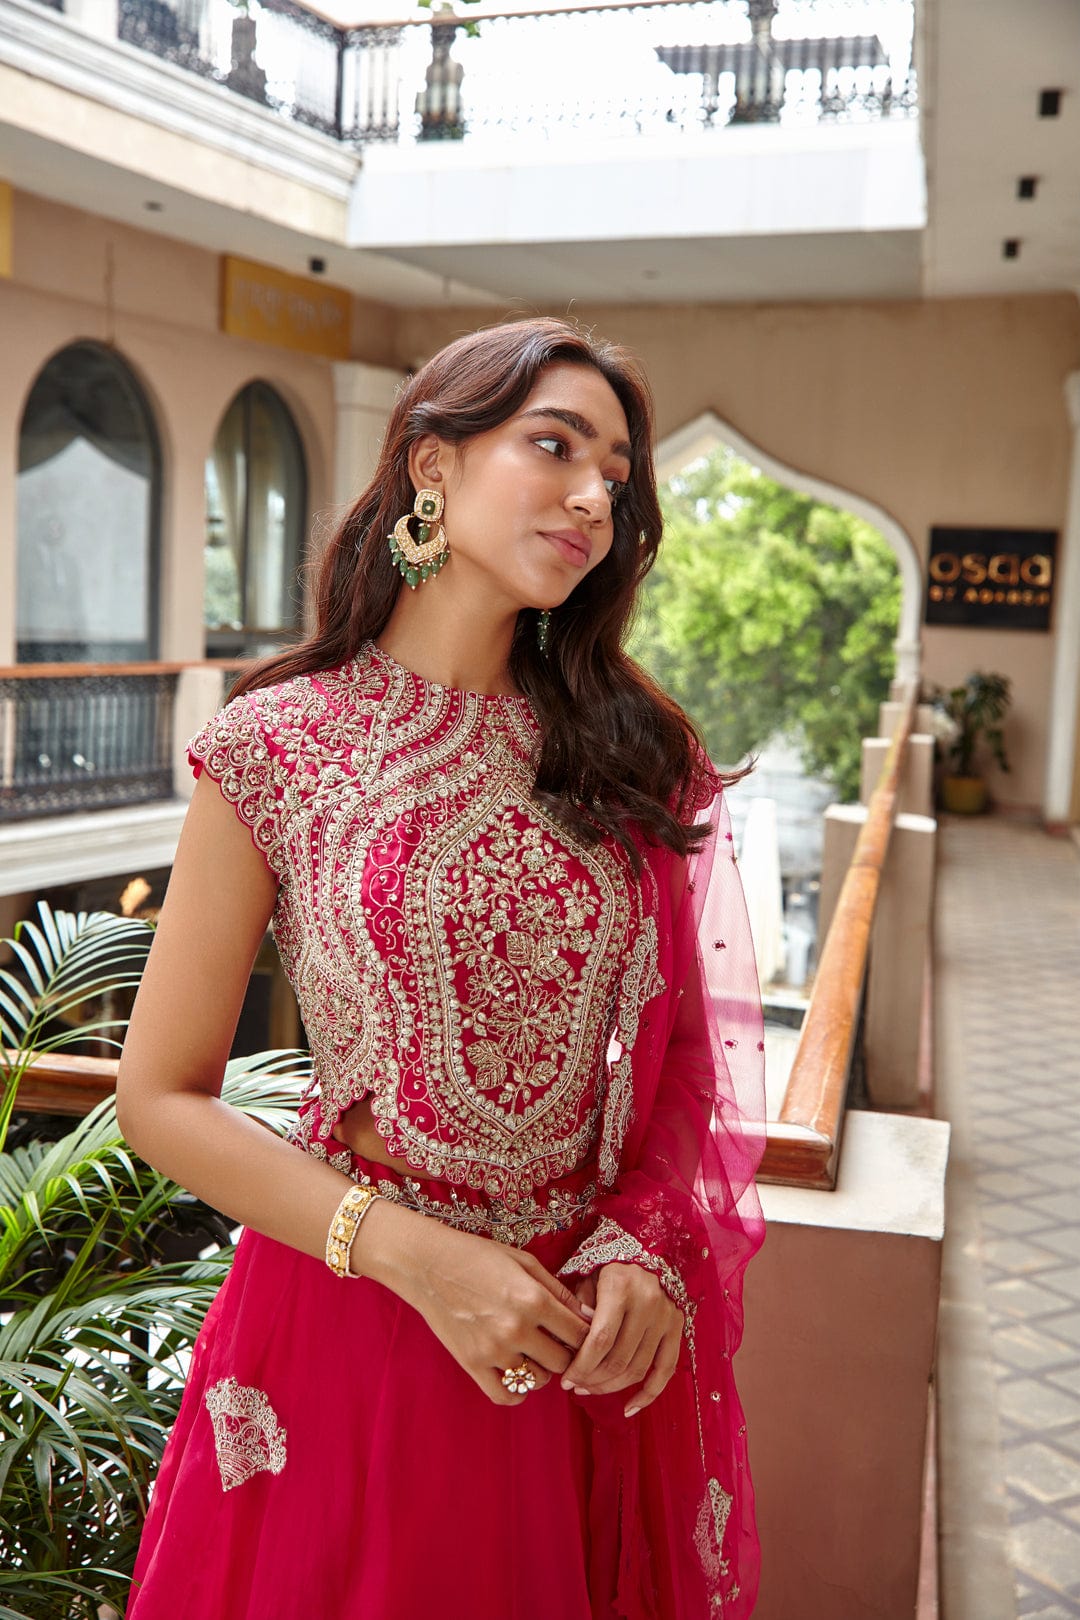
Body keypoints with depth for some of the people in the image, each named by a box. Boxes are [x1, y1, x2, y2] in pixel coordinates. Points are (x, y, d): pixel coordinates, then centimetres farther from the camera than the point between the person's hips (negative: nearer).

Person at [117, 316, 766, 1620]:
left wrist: (650, 1246, -11)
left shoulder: (628, 750, 1)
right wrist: (412, 1254, -18)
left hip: (600, 1338, 4)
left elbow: (689, 1041, 6)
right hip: (359, 1312, -3)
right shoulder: (276, 748, -10)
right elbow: (164, 1098, -9)